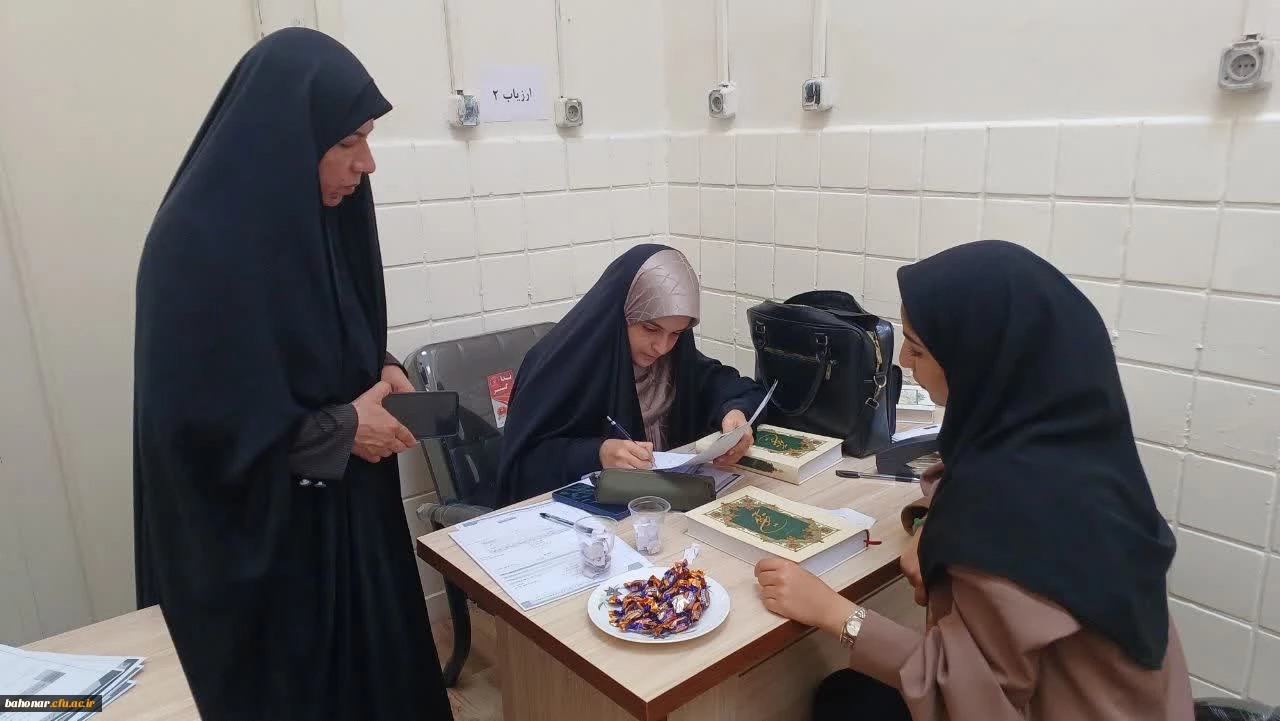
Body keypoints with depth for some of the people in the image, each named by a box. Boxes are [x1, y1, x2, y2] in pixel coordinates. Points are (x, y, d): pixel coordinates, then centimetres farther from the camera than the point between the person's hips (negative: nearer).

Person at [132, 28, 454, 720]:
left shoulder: (310, 217, 1)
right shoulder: (199, 242, -24)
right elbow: (194, 423, -25)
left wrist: (381, 372, -4)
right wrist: (342, 430, -18)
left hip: (347, 511, 8)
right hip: (255, 537, -7)